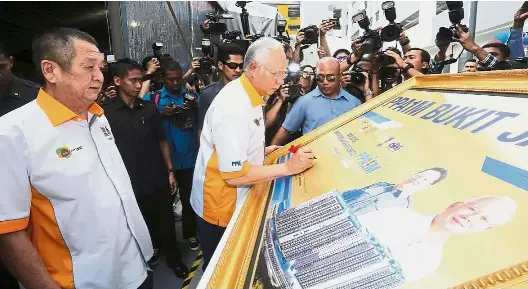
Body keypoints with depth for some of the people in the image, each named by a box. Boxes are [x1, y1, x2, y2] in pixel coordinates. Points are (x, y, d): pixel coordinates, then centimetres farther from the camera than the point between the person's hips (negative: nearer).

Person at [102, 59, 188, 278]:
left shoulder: (150, 108, -1)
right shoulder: (106, 112, -9)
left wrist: (170, 171, 5)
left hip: (158, 179, 2)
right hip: (130, 183, -2)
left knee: (166, 223, 13)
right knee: (143, 225, 18)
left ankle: (174, 258, 33)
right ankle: (152, 250, 44)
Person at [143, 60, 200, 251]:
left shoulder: (193, 96, 2)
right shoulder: (152, 98, -3)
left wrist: (194, 110, -20)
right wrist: (161, 114, -21)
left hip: (189, 158, 1)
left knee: (188, 198, 13)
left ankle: (190, 234, 32)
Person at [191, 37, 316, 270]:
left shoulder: (249, 95, 4)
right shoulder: (234, 106, -27)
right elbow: (234, 174, -28)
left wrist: (263, 152, 4)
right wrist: (287, 167, -26)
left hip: (236, 200, 9)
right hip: (221, 207, -8)